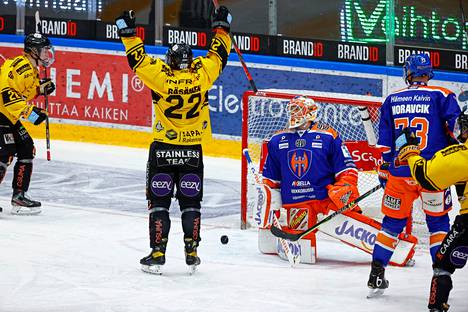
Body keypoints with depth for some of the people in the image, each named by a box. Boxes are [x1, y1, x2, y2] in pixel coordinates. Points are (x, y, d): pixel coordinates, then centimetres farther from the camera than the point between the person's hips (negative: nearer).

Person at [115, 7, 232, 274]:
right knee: (191, 202, 12)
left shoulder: (160, 75, -12)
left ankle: (158, 254, -1)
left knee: (159, 201, 4)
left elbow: (138, 59, -2)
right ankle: (192, 252, 12)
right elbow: (219, 55, 9)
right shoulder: (202, 74, -7)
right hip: (193, 151, 2)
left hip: (163, 150, -2)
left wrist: (127, 31, 9)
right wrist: (222, 27, 22)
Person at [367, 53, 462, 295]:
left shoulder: (392, 100, 8)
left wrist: (384, 172, 19)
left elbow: (384, 142, 11)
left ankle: (376, 275, 11)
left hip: (399, 172, 2)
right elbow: (457, 130, -5)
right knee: (438, 221, 9)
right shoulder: (441, 96, -1)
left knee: (393, 221, 12)